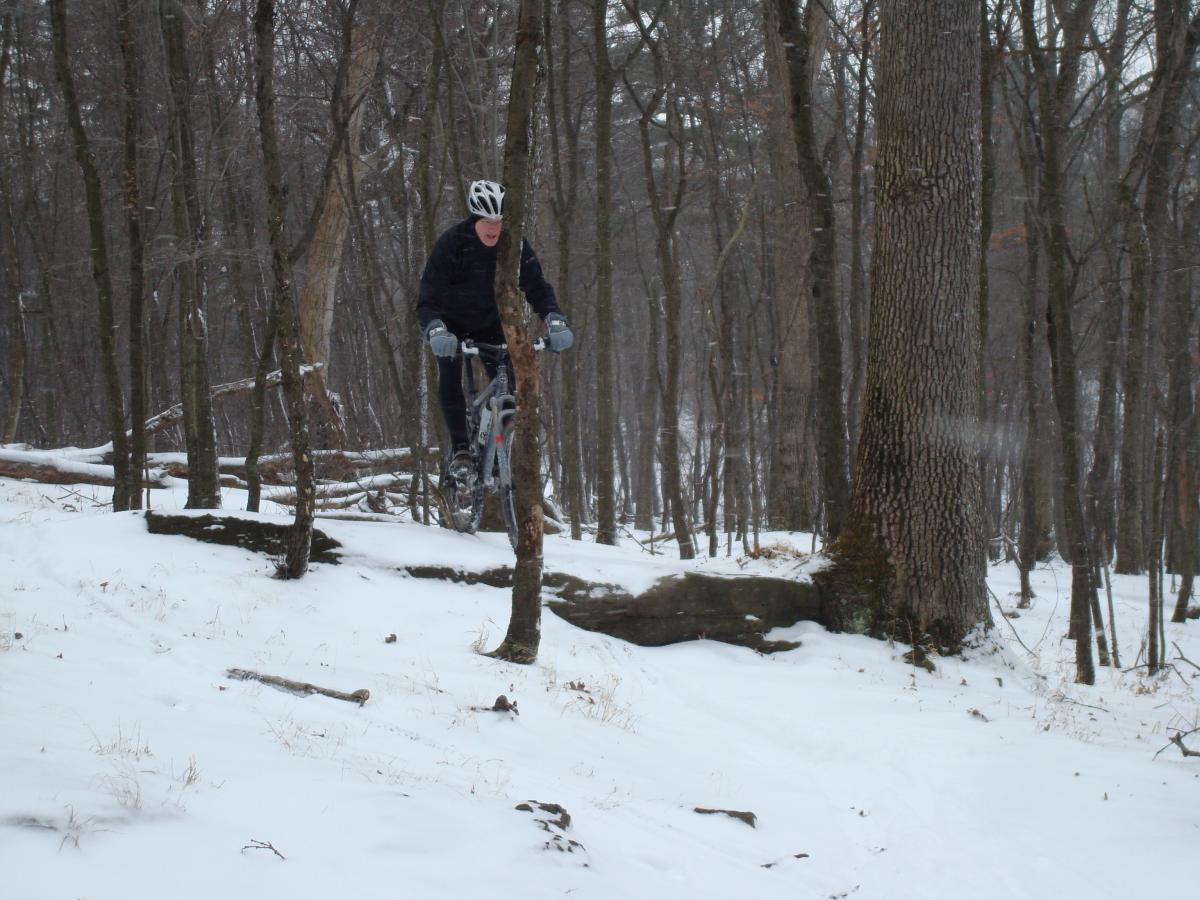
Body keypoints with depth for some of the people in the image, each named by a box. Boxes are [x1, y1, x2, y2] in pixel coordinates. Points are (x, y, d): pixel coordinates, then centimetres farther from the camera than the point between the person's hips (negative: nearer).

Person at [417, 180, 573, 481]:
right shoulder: (451, 243, -30)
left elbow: (536, 286, -17)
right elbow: (427, 299, -34)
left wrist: (555, 320, -36)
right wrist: (435, 331, -54)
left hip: (490, 323, 3)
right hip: (452, 322, -3)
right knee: (450, 374, -24)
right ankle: (460, 447, -15)